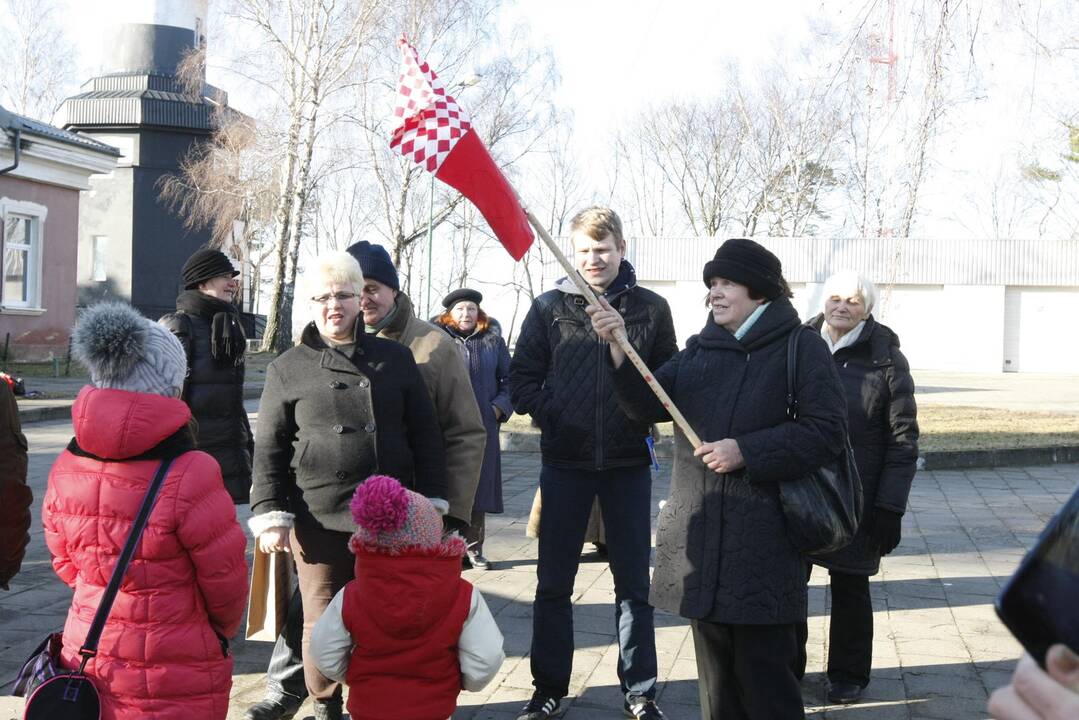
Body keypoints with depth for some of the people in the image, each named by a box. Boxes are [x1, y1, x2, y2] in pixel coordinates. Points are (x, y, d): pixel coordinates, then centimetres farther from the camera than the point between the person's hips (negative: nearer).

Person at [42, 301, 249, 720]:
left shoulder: (65, 469, -3)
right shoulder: (189, 475, -21)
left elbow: (65, 563, 9)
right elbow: (224, 576, -12)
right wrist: (223, 629, 10)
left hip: (87, 662, 5)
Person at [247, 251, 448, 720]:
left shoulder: (395, 359, 10)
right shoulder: (288, 368, 5)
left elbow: (425, 435, 12)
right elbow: (269, 449, 4)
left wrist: (431, 501, 7)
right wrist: (270, 515, -3)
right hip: (319, 521, -1)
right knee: (323, 624, 6)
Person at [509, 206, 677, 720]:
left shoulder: (650, 308, 0)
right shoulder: (549, 307, 0)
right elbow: (522, 378, 3)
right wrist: (551, 416, -10)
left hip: (628, 463, 0)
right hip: (565, 461, 0)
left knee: (633, 582, 9)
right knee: (553, 582, 8)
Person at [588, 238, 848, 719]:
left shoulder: (801, 348, -5)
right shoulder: (699, 350, 13)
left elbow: (825, 432, -12)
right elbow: (648, 405, 3)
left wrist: (746, 452, -18)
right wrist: (619, 346, -12)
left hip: (765, 537, -6)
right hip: (700, 532, 6)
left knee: (762, 670, -2)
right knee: (714, 667, 15)